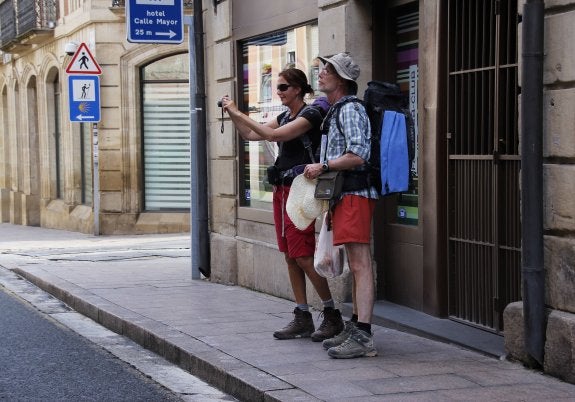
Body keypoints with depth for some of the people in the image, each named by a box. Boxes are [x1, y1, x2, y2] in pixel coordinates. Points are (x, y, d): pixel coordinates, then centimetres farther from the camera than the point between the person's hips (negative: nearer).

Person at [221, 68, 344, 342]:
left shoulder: (310, 114, -10)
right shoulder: (285, 117, 16)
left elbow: (272, 135, -21)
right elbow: (249, 135, 17)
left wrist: (238, 113, -18)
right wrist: (232, 114, 2)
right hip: (281, 190, 9)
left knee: (303, 257, -10)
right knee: (290, 257, 7)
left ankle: (332, 316, 0)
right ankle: (302, 319, 11)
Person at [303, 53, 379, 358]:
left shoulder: (350, 109, -11)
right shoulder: (336, 110, 21)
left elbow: (358, 155, -22)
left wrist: (323, 167, -14)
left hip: (354, 194, -11)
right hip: (345, 195, 11)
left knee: (360, 265, -13)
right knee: (356, 265, 13)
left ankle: (362, 337, -16)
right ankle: (354, 328, 19)